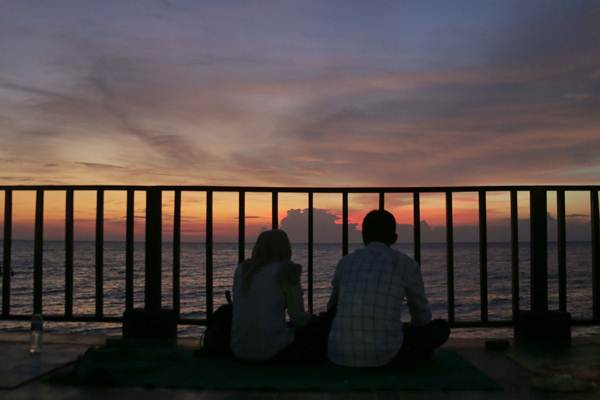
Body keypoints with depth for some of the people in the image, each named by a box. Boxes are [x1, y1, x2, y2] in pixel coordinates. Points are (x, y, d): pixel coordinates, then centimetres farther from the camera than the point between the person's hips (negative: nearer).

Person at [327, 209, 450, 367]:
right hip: (384, 353, -2)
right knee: (441, 327, 22)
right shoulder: (407, 264, 8)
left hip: (340, 354, 3)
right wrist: (406, 329, 44)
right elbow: (422, 317, 21)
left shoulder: (345, 262, 16)